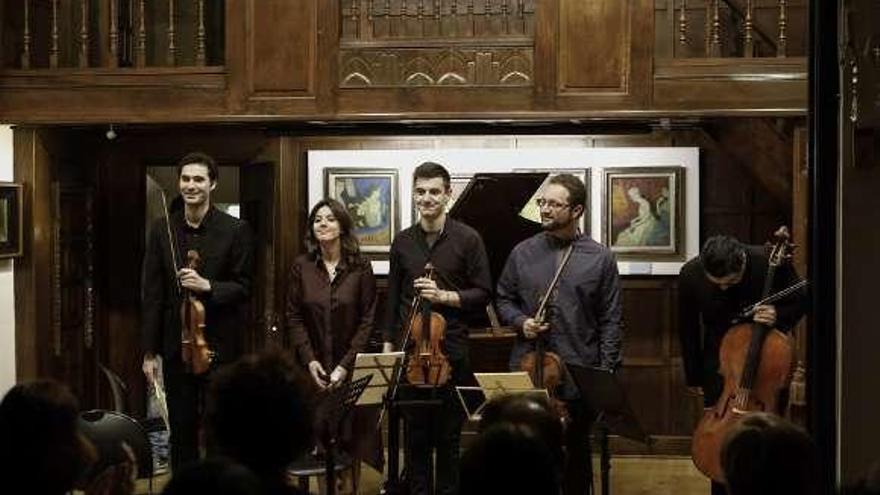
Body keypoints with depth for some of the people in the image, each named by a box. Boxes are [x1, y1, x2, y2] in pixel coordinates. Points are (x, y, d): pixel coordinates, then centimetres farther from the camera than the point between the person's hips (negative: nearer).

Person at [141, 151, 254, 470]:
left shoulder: (235, 230, -3)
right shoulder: (161, 230, 4)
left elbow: (244, 288, -2)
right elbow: (152, 294, 4)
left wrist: (207, 286, -20)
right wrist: (149, 351, 1)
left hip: (220, 345, -2)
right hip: (176, 346, 2)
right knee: (181, 430, 9)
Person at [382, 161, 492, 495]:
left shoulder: (467, 239, -1)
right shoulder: (402, 242, 9)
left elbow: (483, 294, -1)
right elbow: (394, 298, 14)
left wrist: (445, 296, -15)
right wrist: (388, 345, 11)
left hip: (452, 351, -2)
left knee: (448, 432, 3)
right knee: (415, 430, 5)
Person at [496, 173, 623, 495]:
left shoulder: (600, 258, 1)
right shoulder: (523, 253, 7)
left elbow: (610, 321, 1)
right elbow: (504, 300, 16)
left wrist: (606, 370, -5)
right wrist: (521, 322, -5)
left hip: (579, 375, -1)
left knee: (576, 450, 9)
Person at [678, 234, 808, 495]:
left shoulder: (770, 262, -22)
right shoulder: (691, 275, -18)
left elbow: (801, 301, -4)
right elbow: (688, 329, -2)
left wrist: (779, 316, -26)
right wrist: (693, 376, 8)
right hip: (719, 367, 1)